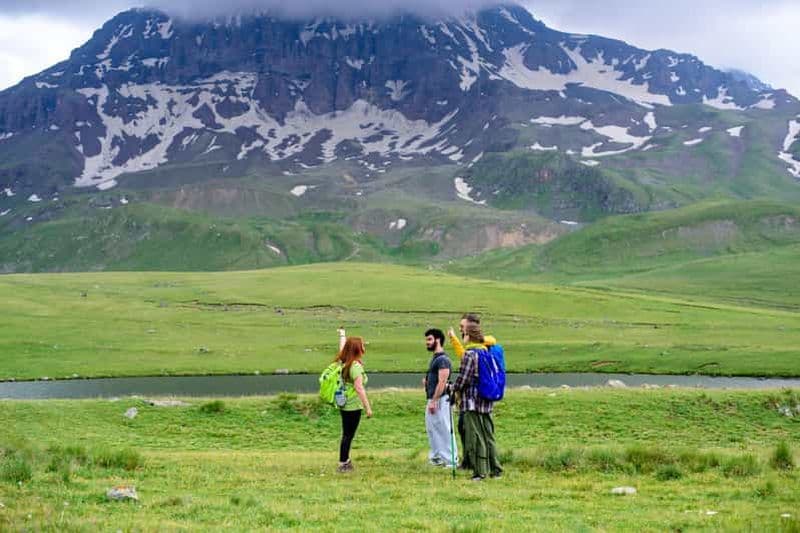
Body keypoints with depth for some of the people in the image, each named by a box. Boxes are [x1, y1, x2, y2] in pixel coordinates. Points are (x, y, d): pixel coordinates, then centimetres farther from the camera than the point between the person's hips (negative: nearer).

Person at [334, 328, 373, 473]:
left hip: (344, 405, 8)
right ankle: (343, 464, 5)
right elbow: (359, 388, -24)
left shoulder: (343, 362, 6)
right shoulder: (356, 366, -19)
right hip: (353, 406, -8)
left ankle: (345, 461, 26)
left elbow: (342, 348, 27)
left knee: (347, 434, 17)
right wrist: (368, 407, -23)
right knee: (348, 435, 0)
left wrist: (342, 334, 46)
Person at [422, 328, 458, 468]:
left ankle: (451, 460, -3)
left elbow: (442, 382, -22)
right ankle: (436, 457, 25)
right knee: (431, 429, 15)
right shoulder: (435, 358, 16)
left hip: (440, 399, -11)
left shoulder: (443, 359, -15)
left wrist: (434, 401, -24)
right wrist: (427, 381, 10)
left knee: (444, 430, -7)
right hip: (433, 399, 11)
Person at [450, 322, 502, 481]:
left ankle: (480, 471, -2)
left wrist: (455, 388, 5)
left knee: (475, 437, -2)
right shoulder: (487, 352, 11)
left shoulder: (470, 353, -12)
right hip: (487, 402, 7)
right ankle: (495, 469, 16)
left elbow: (463, 378, -15)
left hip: (472, 401, -7)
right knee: (488, 436, 13)